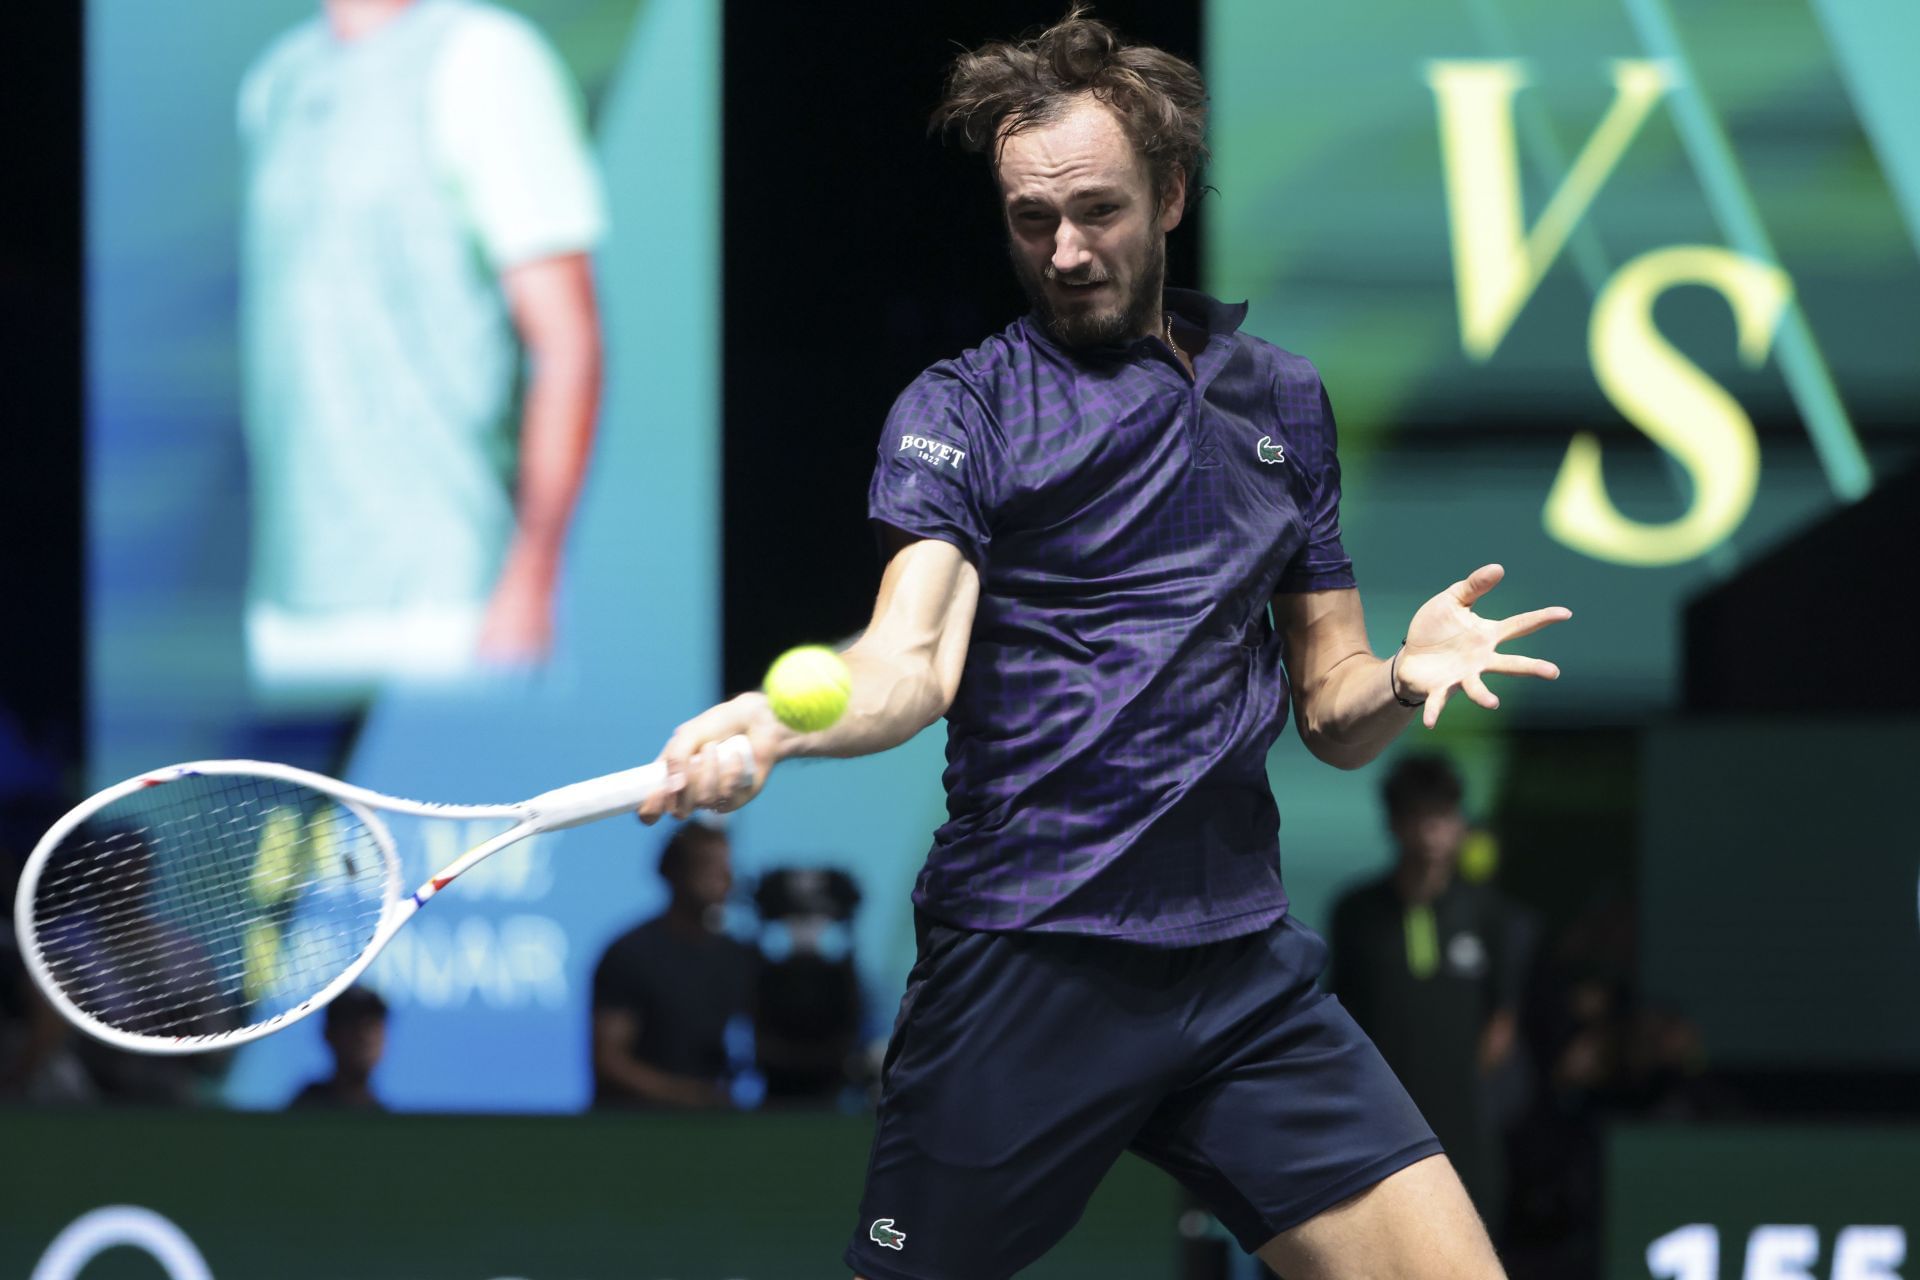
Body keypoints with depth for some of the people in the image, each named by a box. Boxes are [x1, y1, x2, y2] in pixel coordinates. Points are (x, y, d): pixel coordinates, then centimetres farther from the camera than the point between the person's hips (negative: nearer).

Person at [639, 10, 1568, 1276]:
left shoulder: (1279, 400, 15)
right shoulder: (960, 410, 1)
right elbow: (914, 660, -15)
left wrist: (1405, 675, -6)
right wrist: (779, 720, -37)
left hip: (1245, 969, 3)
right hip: (1025, 968, -3)